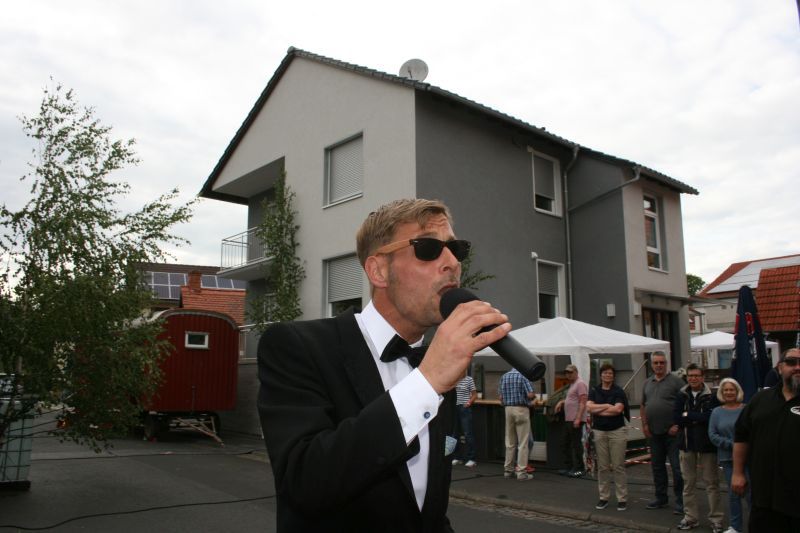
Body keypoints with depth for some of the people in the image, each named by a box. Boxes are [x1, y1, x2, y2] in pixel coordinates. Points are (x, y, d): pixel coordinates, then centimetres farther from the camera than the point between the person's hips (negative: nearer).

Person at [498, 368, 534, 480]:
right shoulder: (523, 375, -8)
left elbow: (500, 396, 10)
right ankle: (521, 472, -2)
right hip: (521, 409, -6)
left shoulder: (504, 376, 9)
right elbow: (530, 394, -16)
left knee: (510, 442, 13)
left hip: (508, 409, 6)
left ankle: (508, 470, 18)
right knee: (523, 442, -1)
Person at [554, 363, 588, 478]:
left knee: (576, 444, -5)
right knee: (565, 444, 14)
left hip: (576, 420, -10)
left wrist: (578, 418, -24)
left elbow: (582, 403, -18)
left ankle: (579, 469, 2)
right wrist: (561, 402, 15)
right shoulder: (572, 384, 20)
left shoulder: (580, 383, -11)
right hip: (568, 420, 10)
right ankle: (568, 467, 21)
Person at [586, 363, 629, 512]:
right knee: (602, 467, 7)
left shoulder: (619, 391, -1)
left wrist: (598, 410, -8)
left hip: (617, 431, -3)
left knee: (618, 466, -1)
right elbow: (589, 407, -6)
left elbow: (618, 409, -15)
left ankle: (622, 499, 7)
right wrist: (607, 406, -10)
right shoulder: (594, 391, 8)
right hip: (599, 431, 3)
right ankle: (604, 497, 15)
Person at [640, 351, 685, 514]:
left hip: (672, 433, -6)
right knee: (657, 466, 14)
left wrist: (678, 425, -15)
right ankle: (661, 498, 26)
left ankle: (680, 501, 7)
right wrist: (644, 424, 7)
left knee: (677, 467, -3)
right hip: (653, 433, 6)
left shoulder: (676, 381, -6)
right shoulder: (648, 383, 12)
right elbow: (643, 406, 18)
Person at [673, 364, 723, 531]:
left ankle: (716, 519, 13)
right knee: (688, 482, 11)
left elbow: (711, 417, -20)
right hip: (686, 443, 4)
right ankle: (690, 517, 22)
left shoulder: (711, 396, -6)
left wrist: (688, 415, -13)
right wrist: (699, 418, -14)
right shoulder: (682, 396, 5)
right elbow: (676, 417, -6)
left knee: (711, 482, 3)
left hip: (707, 444, -4)